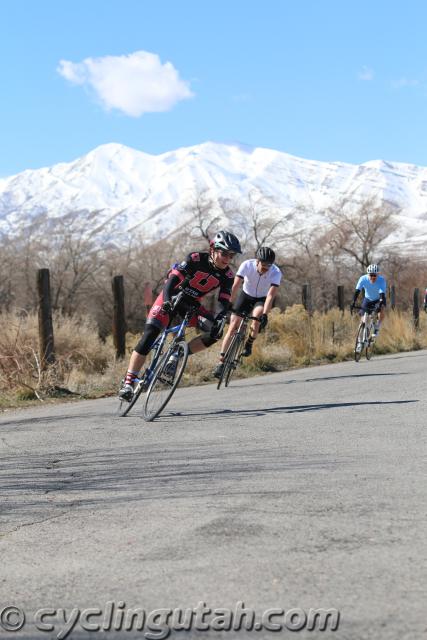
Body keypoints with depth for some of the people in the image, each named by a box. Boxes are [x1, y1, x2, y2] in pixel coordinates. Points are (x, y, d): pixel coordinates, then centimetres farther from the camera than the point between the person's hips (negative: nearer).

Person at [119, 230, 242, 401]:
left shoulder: (227, 276, -11)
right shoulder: (196, 259, -24)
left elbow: (224, 302, -15)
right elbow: (172, 280, -30)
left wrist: (219, 319, -36)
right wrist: (167, 302, -47)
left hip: (192, 303, 5)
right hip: (171, 297, -5)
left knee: (215, 332, -17)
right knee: (149, 335, -20)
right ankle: (128, 382, -20)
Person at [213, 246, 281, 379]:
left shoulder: (276, 272, -28)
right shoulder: (247, 265, -26)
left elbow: (271, 295, -35)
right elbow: (235, 287, -28)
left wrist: (265, 315, -46)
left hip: (262, 299, -1)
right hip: (246, 295, 1)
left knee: (257, 315, -33)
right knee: (233, 326, -9)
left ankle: (249, 344, -7)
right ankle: (221, 362, -4)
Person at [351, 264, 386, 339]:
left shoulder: (381, 280, -31)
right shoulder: (363, 279, -26)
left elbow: (382, 294, -39)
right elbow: (357, 291, -32)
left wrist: (380, 304, -54)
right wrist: (353, 302, -45)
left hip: (378, 299, -2)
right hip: (368, 299, 2)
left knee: (381, 309, -32)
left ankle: (377, 329, -15)